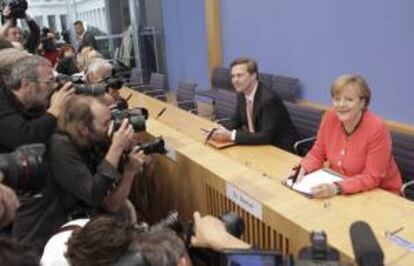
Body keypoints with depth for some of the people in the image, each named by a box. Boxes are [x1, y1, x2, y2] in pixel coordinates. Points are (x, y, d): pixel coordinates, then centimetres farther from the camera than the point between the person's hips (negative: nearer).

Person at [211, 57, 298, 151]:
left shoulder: (269, 98, -25)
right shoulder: (242, 94, -3)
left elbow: (266, 136, -29)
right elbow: (236, 121, 8)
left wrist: (231, 135, -30)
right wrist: (226, 133, -13)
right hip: (260, 143, 7)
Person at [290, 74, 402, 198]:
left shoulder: (377, 129, -23)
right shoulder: (330, 118, -9)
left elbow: (371, 178, -22)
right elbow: (317, 154, 2)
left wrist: (338, 188, -34)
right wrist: (302, 170, -16)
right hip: (336, 187, 5)